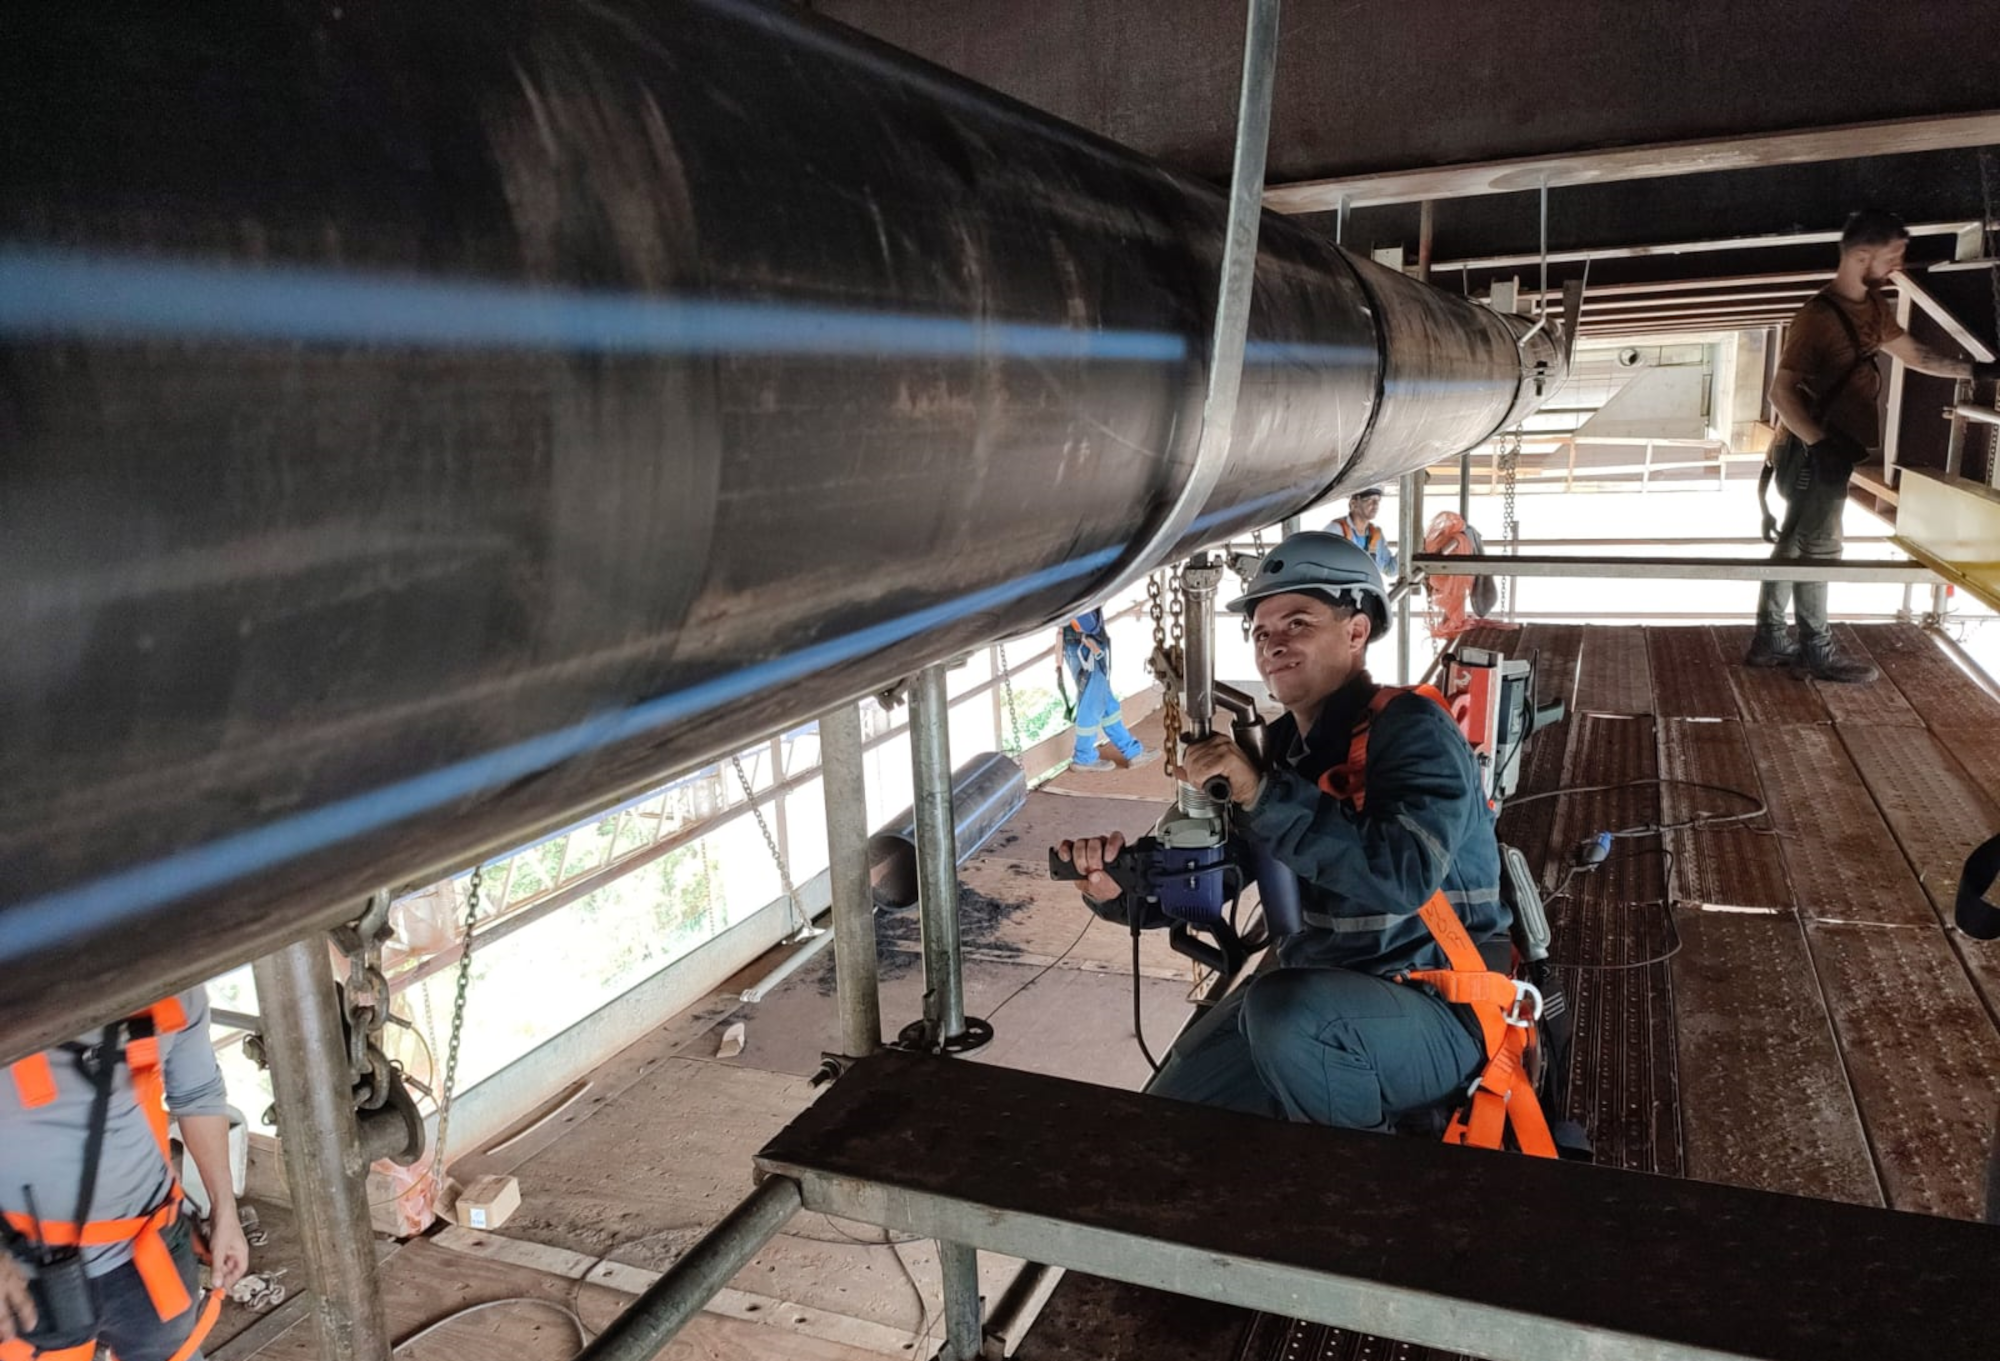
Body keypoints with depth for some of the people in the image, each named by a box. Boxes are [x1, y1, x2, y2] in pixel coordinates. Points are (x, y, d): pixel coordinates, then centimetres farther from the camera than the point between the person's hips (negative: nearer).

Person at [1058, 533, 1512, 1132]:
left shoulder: (1412, 729, -16)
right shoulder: (1278, 747, 6)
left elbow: (1403, 876, -33)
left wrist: (1263, 796, -33)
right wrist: (1114, 880, -14)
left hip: (1438, 1014, -7)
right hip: (1313, 990, 7)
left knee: (1284, 1009, -35)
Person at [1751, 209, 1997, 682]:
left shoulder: (1873, 306, 9)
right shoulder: (1817, 316, -19)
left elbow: (1913, 353, 23)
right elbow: (1781, 392, -21)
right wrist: (1822, 444, -26)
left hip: (1829, 450, 9)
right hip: (1812, 453, -9)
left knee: (1792, 545, 12)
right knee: (1819, 548, 0)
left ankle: (1769, 641, 19)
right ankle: (1816, 650, 11)